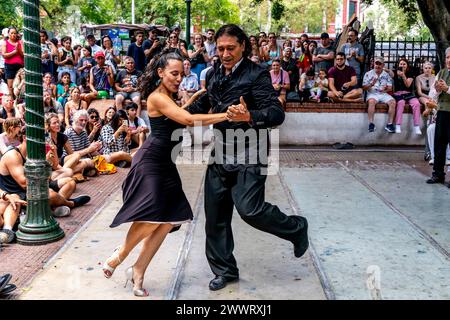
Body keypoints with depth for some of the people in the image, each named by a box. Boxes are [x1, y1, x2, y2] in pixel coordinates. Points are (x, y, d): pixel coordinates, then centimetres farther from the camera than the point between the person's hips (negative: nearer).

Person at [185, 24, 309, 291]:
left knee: (249, 209, -20)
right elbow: (203, 105, 29)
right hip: (220, 155, 7)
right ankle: (224, 270, 27)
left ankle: (296, 228, 10)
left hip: (249, 155, -7)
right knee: (215, 216, 9)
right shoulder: (214, 76, 11)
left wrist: (249, 116, -37)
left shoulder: (257, 74, -10)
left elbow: (277, 113, -20)